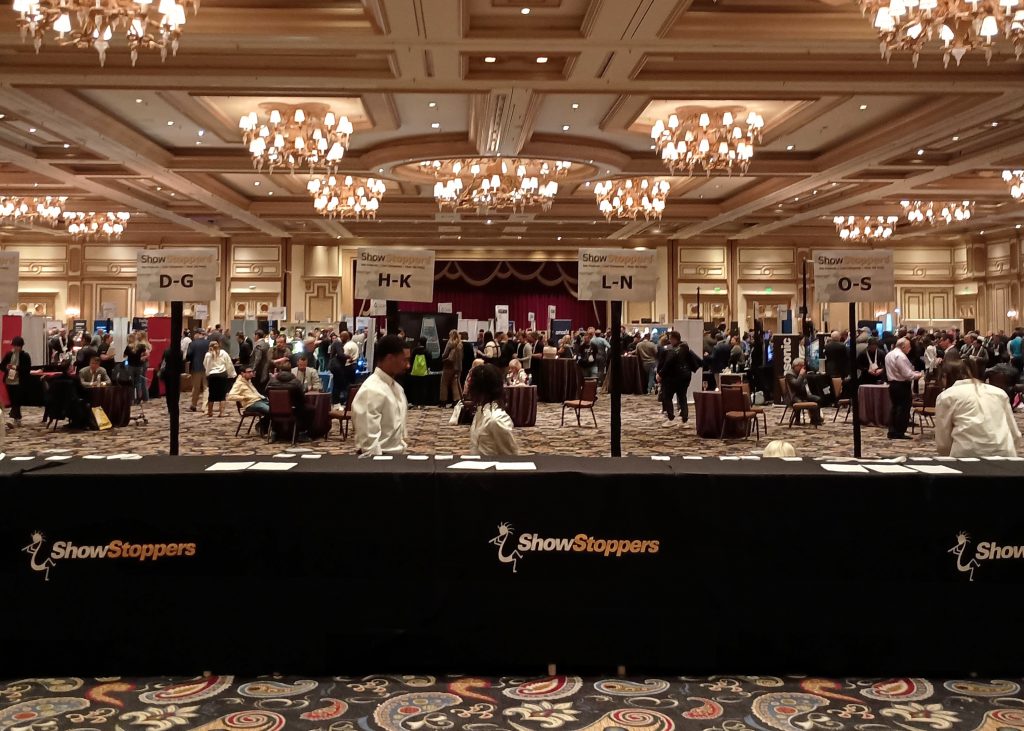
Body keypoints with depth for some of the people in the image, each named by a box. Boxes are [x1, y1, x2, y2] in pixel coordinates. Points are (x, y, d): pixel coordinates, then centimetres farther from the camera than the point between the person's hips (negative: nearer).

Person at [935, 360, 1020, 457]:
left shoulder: (946, 396, 13)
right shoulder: (999, 392, 24)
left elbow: (942, 442, 9)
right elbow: (1015, 433, 21)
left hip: (969, 453, -3)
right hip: (1004, 452, 4)